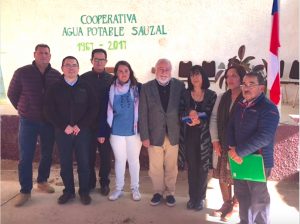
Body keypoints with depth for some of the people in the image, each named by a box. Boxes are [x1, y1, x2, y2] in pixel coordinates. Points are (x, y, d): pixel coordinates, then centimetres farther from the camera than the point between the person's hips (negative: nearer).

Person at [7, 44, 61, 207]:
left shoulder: (56, 75, -2)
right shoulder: (22, 72, -5)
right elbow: (12, 94, 5)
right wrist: (23, 110, 5)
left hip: (49, 121, 2)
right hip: (28, 121, -2)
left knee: (47, 154, 12)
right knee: (26, 157, 2)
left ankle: (42, 181, 33)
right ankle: (25, 190, 15)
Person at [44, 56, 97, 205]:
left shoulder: (86, 87, 3)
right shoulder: (55, 88, 4)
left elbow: (92, 109, -2)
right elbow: (49, 110, -1)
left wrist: (80, 126, -12)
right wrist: (64, 126, -12)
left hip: (83, 131, 0)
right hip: (62, 131, 1)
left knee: (83, 162, 5)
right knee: (65, 163, 8)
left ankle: (84, 191, 20)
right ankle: (68, 191, 24)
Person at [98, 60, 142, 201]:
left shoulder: (138, 88, -4)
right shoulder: (110, 89, 0)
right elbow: (106, 111, 2)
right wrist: (102, 132, -1)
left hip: (134, 130, -1)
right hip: (116, 131, 1)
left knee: (134, 160, 11)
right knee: (119, 160, 12)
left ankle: (135, 188, 26)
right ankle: (119, 188, 27)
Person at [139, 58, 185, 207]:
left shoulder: (179, 86, 0)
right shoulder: (147, 88, -2)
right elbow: (143, 114, -2)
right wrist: (144, 136, -5)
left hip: (173, 134, 0)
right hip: (155, 135, 0)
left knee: (171, 167, 11)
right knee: (155, 167, 10)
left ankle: (170, 192, 31)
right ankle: (158, 192, 31)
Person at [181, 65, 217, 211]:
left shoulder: (211, 95, -3)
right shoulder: (186, 95, 3)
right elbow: (181, 114, 2)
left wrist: (199, 121, -22)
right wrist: (189, 114, -19)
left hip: (205, 136, -2)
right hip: (190, 135, 2)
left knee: (203, 168, 7)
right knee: (191, 167, 10)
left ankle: (200, 197, 22)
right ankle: (192, 197, 24)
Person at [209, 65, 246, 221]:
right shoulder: (222, 97, 6)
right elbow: (214, 118, 8)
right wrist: (215, 141, 0)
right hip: (222, 145, 5)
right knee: (222, 176, 13)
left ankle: (236, 208, 25)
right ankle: (226, 204, 32)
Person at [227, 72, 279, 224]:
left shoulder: (268, 108, -14)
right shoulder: (240, 106, 10)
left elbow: (264, 137, -23)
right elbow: (231, 127, 10)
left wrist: (239, 151, -21)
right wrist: (233, 148, -7)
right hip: (240, 159, 7)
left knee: (258, 199, 9)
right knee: (241, 194, 18)